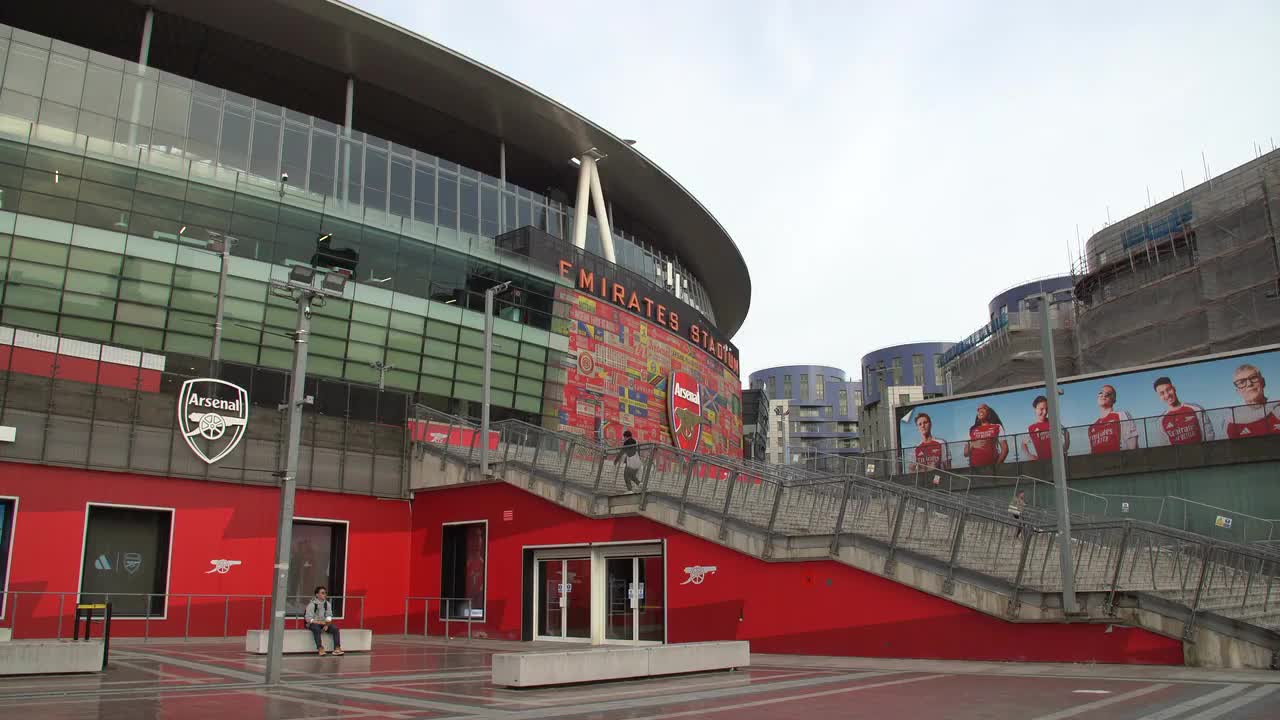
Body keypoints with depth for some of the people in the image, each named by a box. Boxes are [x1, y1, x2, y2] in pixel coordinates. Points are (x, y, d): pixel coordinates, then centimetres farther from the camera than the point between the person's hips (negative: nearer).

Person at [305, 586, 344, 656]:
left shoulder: (327, 604, 3)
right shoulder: (312, 604, -12)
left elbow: (329, 616, 3)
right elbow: (308, 619, -16)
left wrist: (327, 625, -17)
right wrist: (319, 622, -26)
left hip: (323, 623, 5)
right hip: (313, 623, -5)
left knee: (335, 628, -19)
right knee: (317, 629, -38)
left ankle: (337, 649, -26)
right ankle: (320, 648, -40)